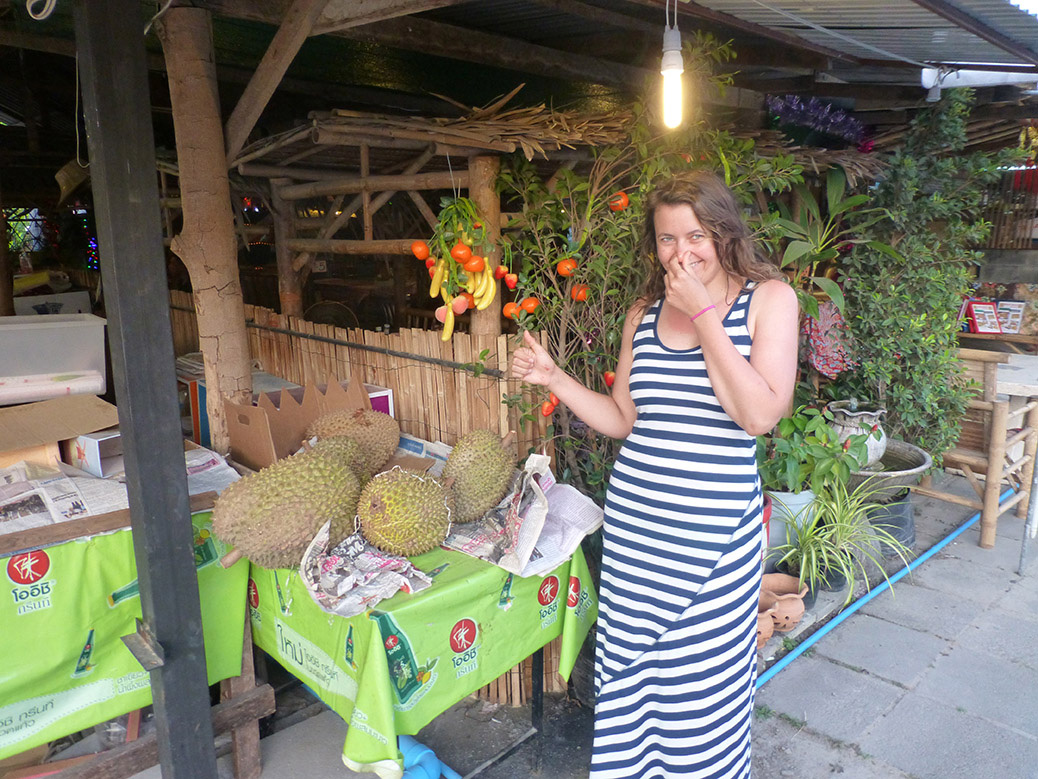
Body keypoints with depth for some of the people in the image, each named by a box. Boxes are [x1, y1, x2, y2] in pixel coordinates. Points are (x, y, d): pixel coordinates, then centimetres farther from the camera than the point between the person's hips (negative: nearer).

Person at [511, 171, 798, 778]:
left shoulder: (768, 298, -3)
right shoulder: (645, 313, 9)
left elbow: (761, 414, -17)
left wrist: (703, 313, -17)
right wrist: (555, 379, 2)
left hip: (714, 531, -3)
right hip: (634, 522, 4)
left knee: (704, 682, 8)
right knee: (629, 674, 13)